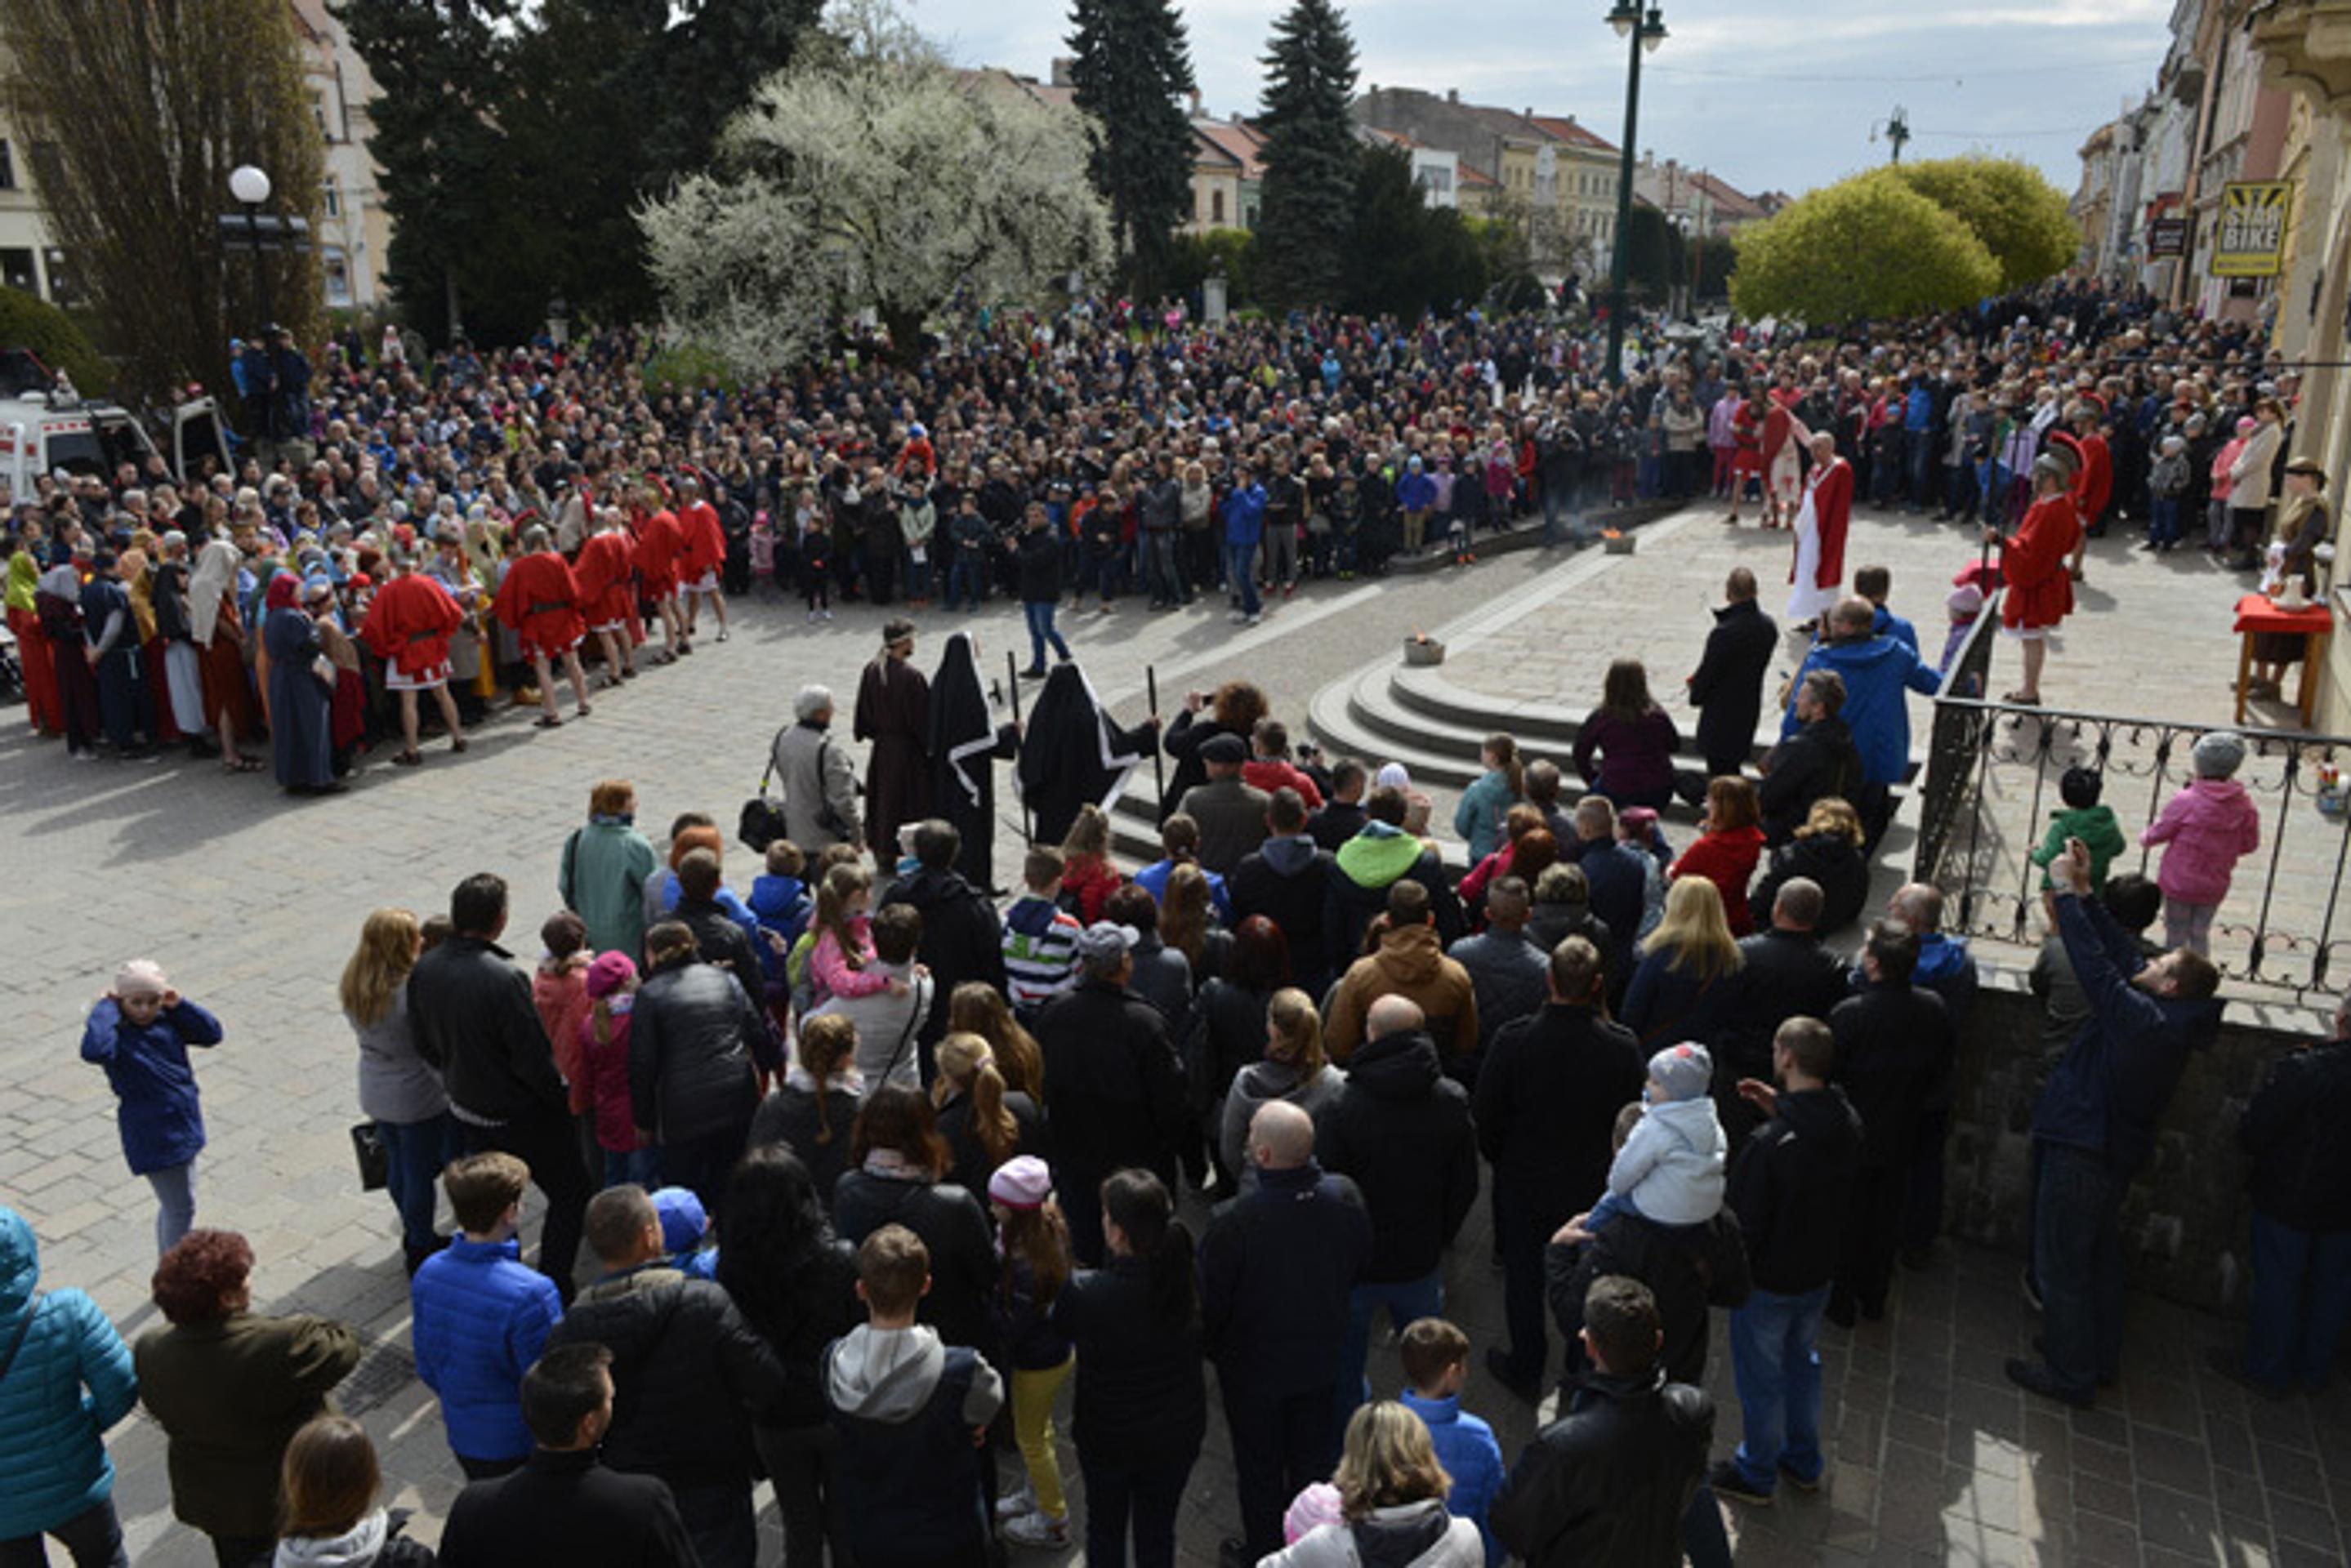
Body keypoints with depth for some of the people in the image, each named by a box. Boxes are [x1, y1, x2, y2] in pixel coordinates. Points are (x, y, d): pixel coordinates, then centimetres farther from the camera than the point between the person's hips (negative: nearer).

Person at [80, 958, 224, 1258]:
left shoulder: (168, 1020, 0)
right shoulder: (117, 1033, -20)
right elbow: (94, 1050, -42)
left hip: (184, 1125, 8)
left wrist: (178, 1005, -8)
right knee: (181, 1208, 0)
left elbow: (212, 1034, 2)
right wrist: (106, 1008, -28)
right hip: (152, 1136, -8)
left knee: (173, 1205, 24)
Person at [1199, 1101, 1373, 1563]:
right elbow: (1359, 1266, -3)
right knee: (1313, 1456, 26)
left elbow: (1210, 1304, -22)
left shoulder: (1236, 1223, -36)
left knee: (1259, 1467, 20)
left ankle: (1264, 1553, 40)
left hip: (1254, 1368, -4)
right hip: (1321, 1357, 4)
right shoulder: (1345, 1196, -22)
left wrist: (1211, 1349, 0)